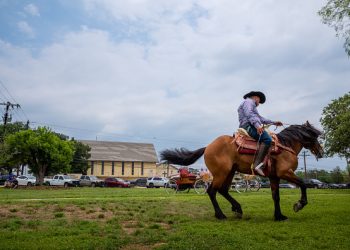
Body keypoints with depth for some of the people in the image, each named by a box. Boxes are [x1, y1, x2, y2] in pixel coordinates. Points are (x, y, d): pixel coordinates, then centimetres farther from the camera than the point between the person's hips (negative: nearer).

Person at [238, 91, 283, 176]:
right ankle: (257, 164, -38)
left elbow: (259, 118, 34)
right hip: (248, 126, -11)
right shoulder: (248, 101, 4)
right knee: (267, 139, -27)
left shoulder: (252, 105, 36)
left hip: (252, 127, 11)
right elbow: (249, 114, -15)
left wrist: (273, 122, 31)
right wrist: (257, 125, -28)